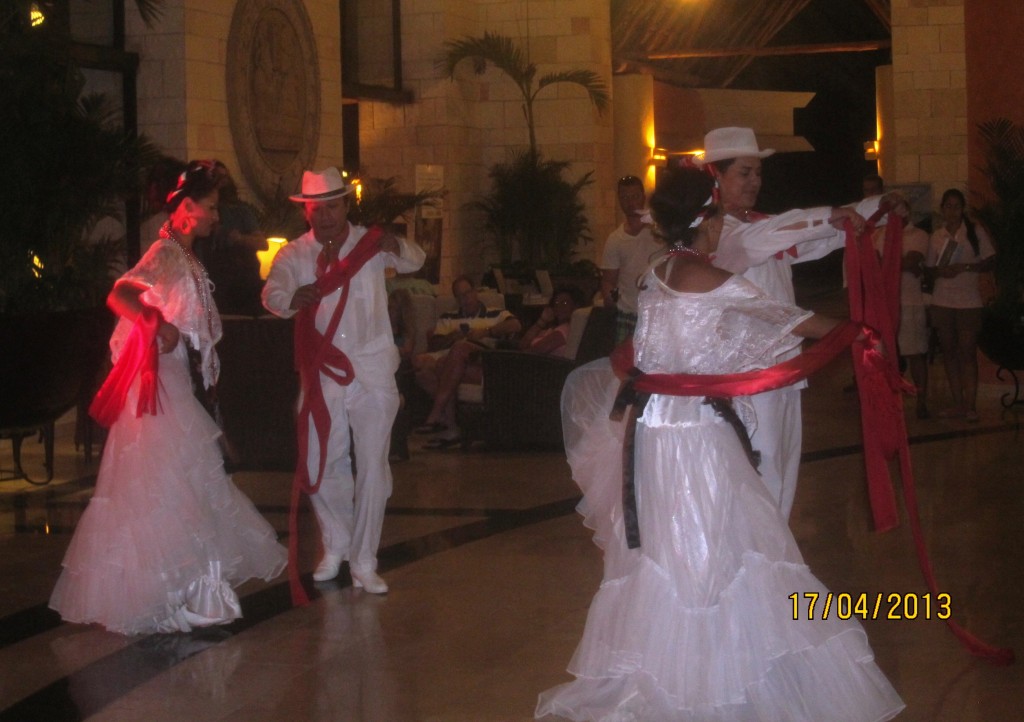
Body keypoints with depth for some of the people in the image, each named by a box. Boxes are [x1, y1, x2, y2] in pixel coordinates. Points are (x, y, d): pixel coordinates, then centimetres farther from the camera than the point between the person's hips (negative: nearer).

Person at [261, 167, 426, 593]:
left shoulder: (370, 243, 0)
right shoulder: (294, 254, 0)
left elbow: (414, 261, -16)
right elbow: (272, 293, -18)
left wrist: (397, 248, -40)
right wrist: (293, 299, -42)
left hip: (373, 373, -1)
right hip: (323, 375, 1)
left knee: (373, 469, 1)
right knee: (322, 467, 6)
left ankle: (364, 562, 11)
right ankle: (335, 547, 28)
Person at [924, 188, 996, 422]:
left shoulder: (975, 231, -1)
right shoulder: (937, 236, 8)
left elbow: (990, 262, -2)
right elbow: (929, 268, 12)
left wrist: (964, 267, -17)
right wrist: (941, 271, -10)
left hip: (968, 301, -4)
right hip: (942, 301, 4)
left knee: (968, 352, -6)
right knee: (949, 351, 5)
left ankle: (971, 405, -3)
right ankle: (958, 404, 11)